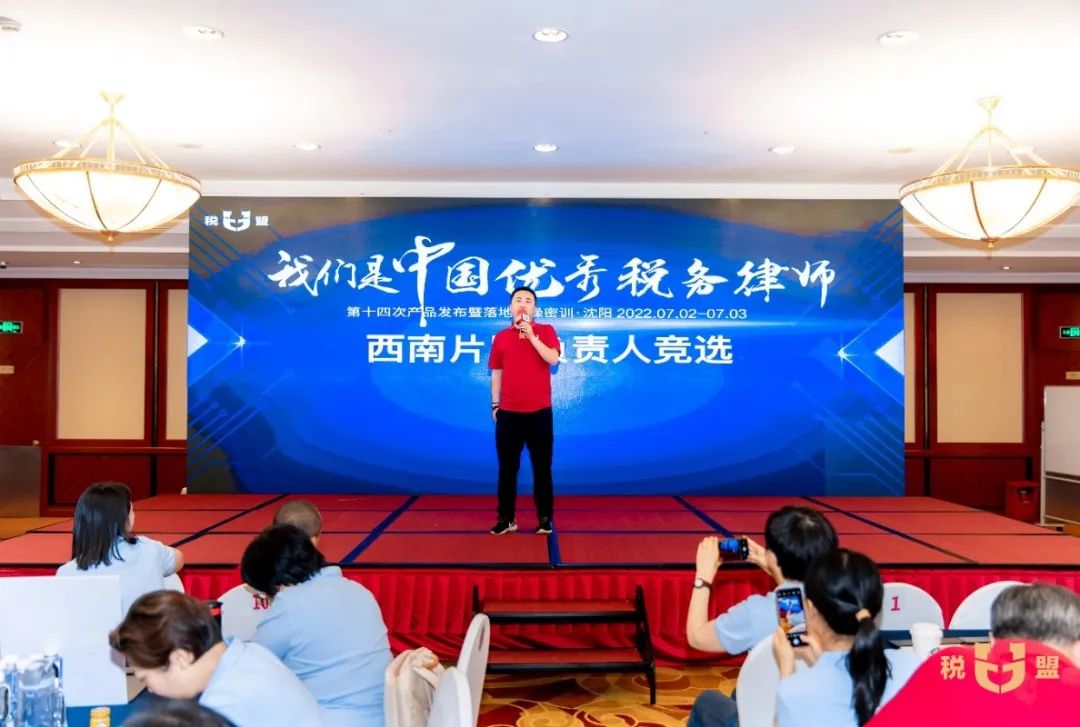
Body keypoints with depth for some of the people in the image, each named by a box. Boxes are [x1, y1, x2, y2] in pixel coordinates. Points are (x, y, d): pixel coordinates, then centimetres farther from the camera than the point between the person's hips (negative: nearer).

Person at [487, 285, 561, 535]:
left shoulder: (546, 331, 3)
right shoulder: (500, 337, 9)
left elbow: (553, 359, -14)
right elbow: (496, 373, 12)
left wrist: (531, 335, -17)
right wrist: (495, 405, 8)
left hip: (539, 411, -2)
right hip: (508, 412, 2)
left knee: (542, 467, 3)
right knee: (507, 467, 5)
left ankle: (545, 518, 13)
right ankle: (506, 518, 14)